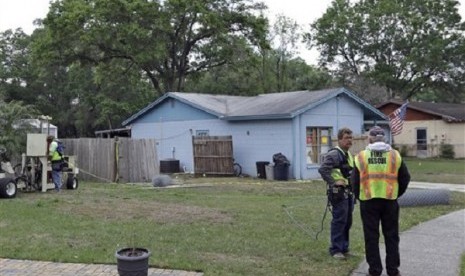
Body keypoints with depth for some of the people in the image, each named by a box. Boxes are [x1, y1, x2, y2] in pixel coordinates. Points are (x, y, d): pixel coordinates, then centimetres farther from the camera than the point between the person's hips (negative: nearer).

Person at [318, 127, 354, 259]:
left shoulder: (348, 155, 16)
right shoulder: (334, 154, -14)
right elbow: (323, 169, -26)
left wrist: (352, 186, 14)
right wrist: (333, 182, -23)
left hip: (348, 192, 9)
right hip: (338, 193, -9)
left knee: (347, 221, 14)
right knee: (339, 221, -5)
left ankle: (344, 247, 25)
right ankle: (335, 249, 3)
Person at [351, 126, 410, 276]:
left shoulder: (361, 156, -1)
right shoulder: (395, 155, 2)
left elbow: (354, 181, 3)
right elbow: (405, 178, 7)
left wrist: (359, 196, 18)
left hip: (368, 201, -1)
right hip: (390, 201, 1)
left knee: (371, 236, 7)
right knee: (391, 236, 11)